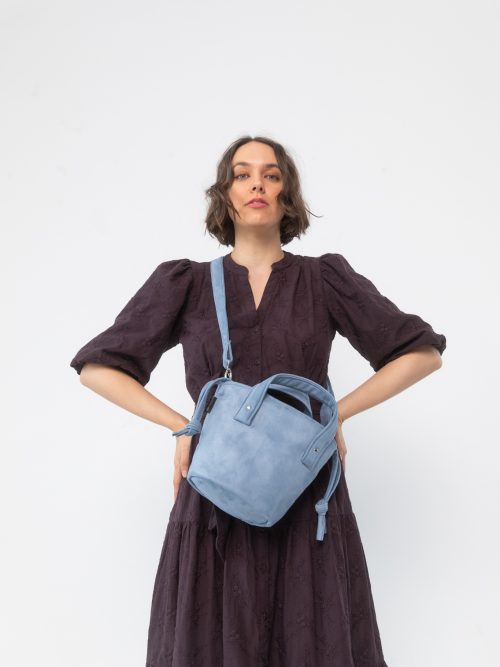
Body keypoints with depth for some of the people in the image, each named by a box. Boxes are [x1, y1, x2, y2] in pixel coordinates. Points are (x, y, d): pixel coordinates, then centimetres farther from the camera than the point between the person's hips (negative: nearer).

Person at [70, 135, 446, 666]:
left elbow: (423, 353, 8)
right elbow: (97, 367, 7)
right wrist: (182, 427, -2)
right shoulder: (184, 283, 5)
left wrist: (336, 412, 0)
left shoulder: (326, 278, 5)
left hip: (309, 502, 1)